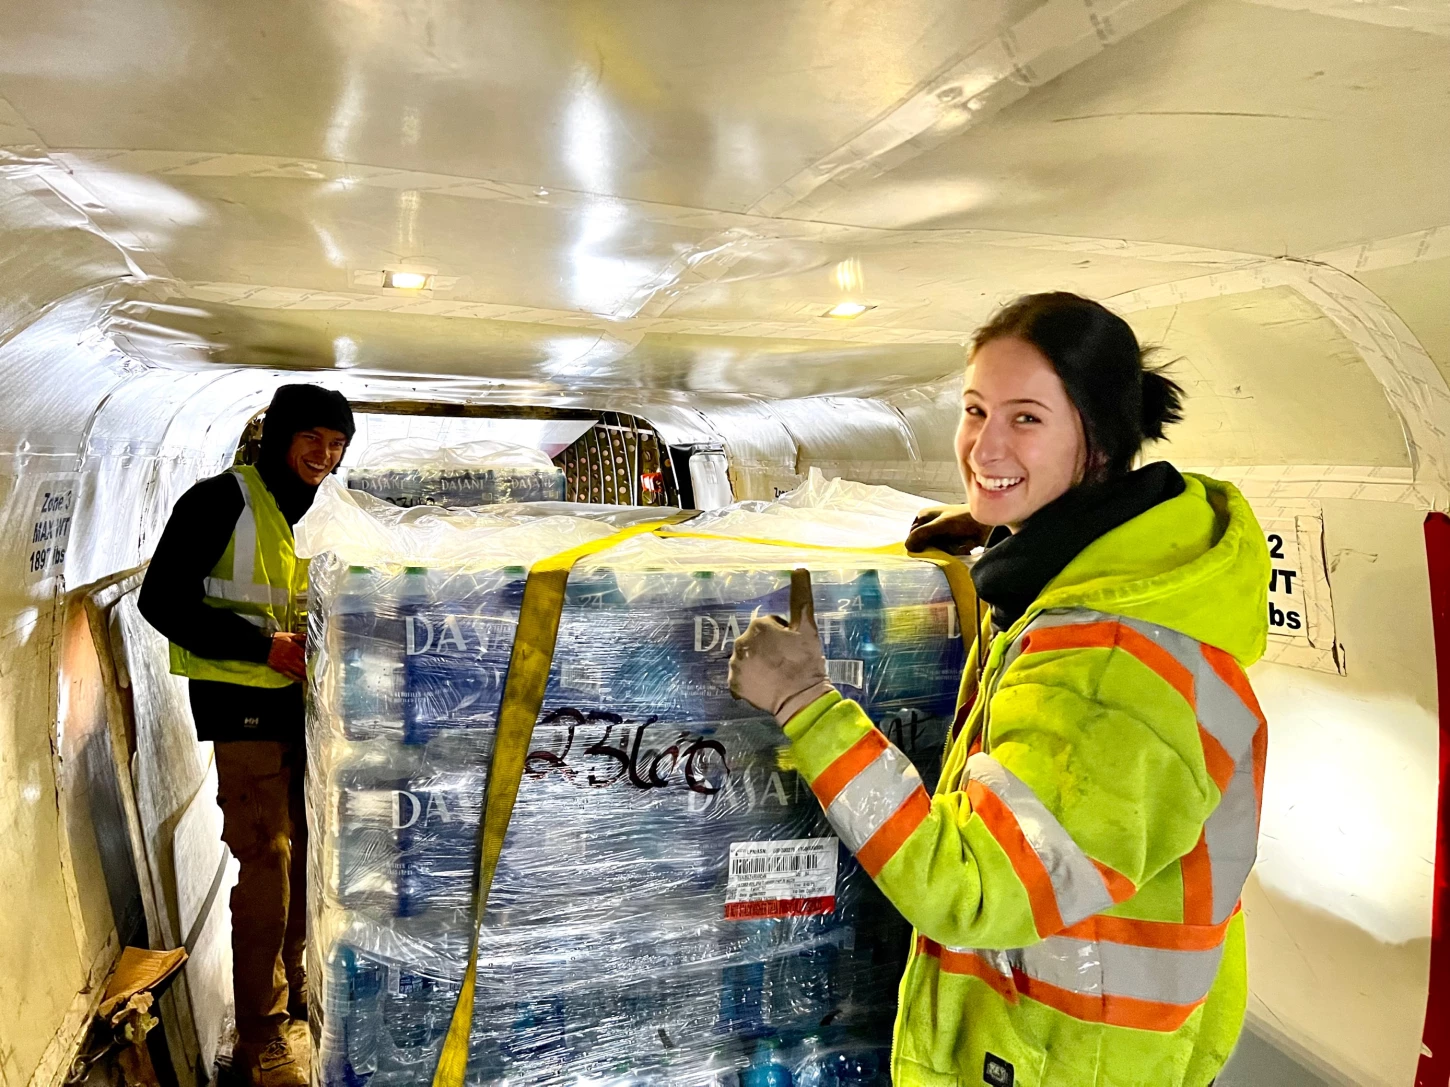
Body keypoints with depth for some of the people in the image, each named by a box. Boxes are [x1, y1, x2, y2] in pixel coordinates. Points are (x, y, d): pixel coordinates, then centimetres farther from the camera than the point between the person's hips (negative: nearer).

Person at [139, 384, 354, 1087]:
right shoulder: (222, 500, -10)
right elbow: (162, 600, -15)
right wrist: (263, 646, -20)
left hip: (307, 700, 7)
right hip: (244, 703, -7)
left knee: (305, 851, 15)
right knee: (267, 858, -8)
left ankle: (294, 985, 34)